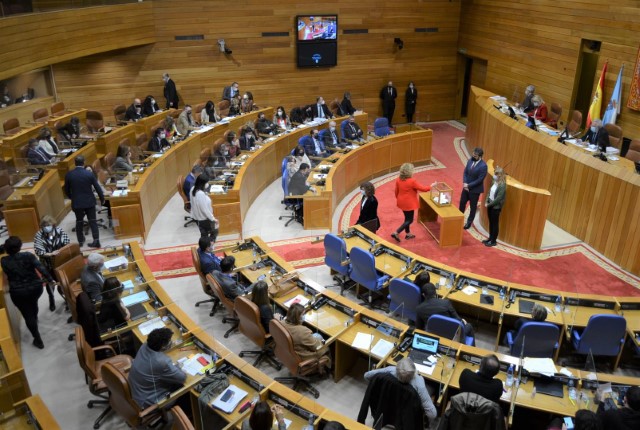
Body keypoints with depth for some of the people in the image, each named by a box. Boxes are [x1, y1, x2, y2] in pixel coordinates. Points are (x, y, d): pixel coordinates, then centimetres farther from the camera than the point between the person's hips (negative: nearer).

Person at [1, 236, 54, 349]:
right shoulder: (28, 255, -12)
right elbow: (41, 268, -20)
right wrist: (50, 280, -12)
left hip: (18, 293, -2)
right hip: (36, 288, 2)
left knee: (28, 315, 11)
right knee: (33, 303, 35)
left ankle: (38, 340, 16)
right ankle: (35, 320, 61)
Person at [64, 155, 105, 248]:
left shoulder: (69, 174, -7)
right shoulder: (89, 174, -10)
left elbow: (66, 190, 4)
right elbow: (97, 187, -4)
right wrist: (102, 199, 11)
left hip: (77, 202, 1)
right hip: (90, 201, -1)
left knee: (79, 221, 16)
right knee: (92, 221, 6)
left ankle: (80, 241, 25)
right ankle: (96, 241, 1)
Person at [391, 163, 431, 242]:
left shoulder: (398, 179, -6)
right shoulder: (412, 181, -25)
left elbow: (396, 191, 6)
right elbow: (423, 188, -17)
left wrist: (398, 199, 22)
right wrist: (430, 186, 0)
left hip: (401, 202, 7)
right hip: (409, 203, -7)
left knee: (407, 218, 23)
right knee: (410, 220, 7)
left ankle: (408, 234, 35)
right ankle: (396, 233, 0)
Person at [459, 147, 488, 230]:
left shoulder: (483, 166, -22)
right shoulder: (470, 160, -3)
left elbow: (480, 179, -21)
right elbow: (465, 172, 3)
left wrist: (469, 185, -18)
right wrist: (464, 183, -11)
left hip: (475, 189, -6)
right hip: (466, 187, 6)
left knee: (473, 206, 11)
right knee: (462, 203, 17)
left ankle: (469, 222, 27)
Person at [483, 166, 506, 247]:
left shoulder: (502, 185, -22)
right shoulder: (494, 182, 3)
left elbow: (498, 198, -22)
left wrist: (490, 204, -15)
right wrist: (486, 202, 0)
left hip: (496, 207, -8)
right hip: (490, 205, 8)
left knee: (495, 224, 4)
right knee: (491, 222, 17)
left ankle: (493, 241, 15)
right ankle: (490, 238, 31)